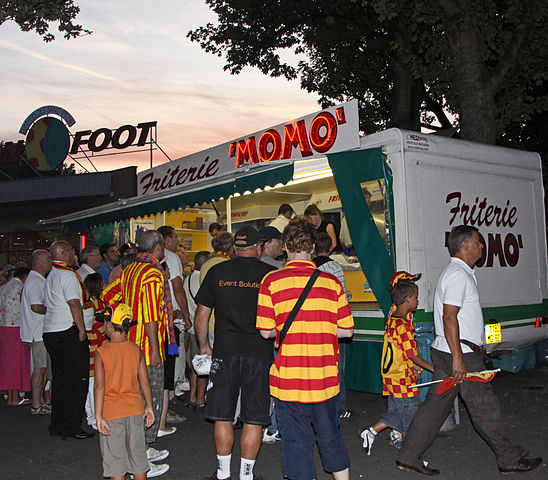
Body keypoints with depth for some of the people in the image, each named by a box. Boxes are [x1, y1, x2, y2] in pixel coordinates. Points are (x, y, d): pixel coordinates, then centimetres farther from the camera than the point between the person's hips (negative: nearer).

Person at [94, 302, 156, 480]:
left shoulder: (101, 352, -12)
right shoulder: (137, 350, -3)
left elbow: (100, 387, -15)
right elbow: (145, 382, 0)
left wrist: (98, 416, -11)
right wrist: (149, 407, 10)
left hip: (111, 414, -3)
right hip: (135, 411, 3)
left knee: (114, 457, 8)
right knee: (137, 452, 16)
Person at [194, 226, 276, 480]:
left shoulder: (217, 272, 3)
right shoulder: (270, 274, -1)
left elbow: (201, 316, 7)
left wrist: (204, 346, 20)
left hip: (224, 353, 1)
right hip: (259, 354, -1)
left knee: (223, 417, 12)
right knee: (253, 420, 8)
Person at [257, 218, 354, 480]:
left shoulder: (272, 281, -9)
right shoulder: (331, 282, -2)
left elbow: (266, 331, -8)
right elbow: (346, 330, 0)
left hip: (289, 379, -3)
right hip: (325, 379, 3)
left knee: (297, 442, 8)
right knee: (330, 438, 20)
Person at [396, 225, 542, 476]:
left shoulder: (458, 272, 19)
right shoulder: (458, 274, -15)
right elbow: (449, 316, -22)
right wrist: (458, 357, -24)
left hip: (445, 351, 10)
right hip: (459, 353, -10)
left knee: (435, 404, 10)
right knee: (485, 406, 3)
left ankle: (408, 457, 13)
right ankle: (510, 458, 18)